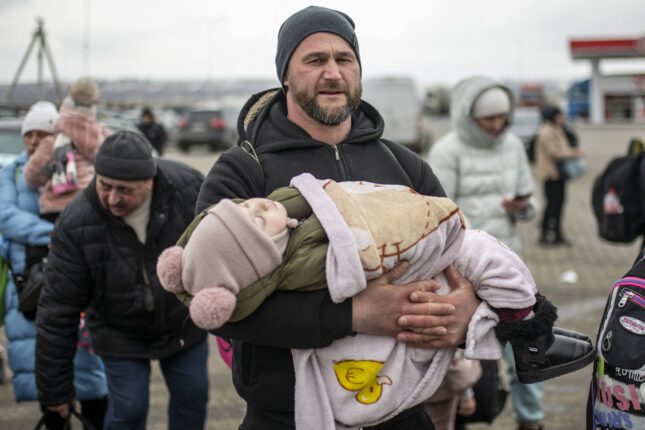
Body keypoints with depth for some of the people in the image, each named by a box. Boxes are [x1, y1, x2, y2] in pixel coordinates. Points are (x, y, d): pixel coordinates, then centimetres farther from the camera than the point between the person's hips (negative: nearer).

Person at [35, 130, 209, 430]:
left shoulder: (187, 187, -25)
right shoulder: (75, 225, -28)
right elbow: (58, 309, -20)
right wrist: (54, 388, -14)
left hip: (184, 324, 2)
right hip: (121, 335, -2)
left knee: (192, 398, 13)